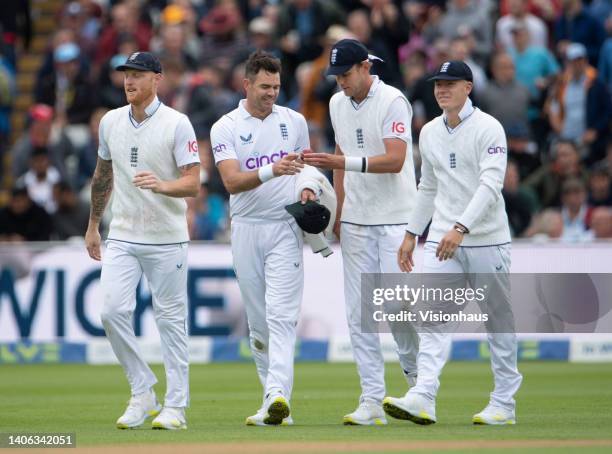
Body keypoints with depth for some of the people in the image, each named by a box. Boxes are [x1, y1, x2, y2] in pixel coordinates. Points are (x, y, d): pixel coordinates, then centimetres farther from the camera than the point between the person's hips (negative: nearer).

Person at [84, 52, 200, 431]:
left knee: (171, 319, 1)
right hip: (122, 237, 4)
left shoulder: (177, 124, -8)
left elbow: (193, 184, -13)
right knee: (113, 311, -9)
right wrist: (93, 225, 23)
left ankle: (176, 406, 7)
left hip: (166, 239, -4)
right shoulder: (111, 122, 7)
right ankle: (143, 393, 5)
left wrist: (161, 186, -32)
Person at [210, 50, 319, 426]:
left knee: (281, 316, -14)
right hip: (246, 228, 1)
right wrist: (272, 171, -29)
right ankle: (275, 400, 14)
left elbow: (307, 165, 21)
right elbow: (232, 182, -14)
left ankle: (278, 395, -25)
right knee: (258, 321, 5)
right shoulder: (226, 128, -1)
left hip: (285, 228, -1)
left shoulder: (294, 121, 7)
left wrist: (308, 189, -1)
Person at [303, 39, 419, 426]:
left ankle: (417, 377, 15)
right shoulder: (338, 104, 10)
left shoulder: (392, 101, -12)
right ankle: (372, 401, 0)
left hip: (395, 219, -6)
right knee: (359, 313, 0)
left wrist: (342, 162, -30)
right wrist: (338, 210, 15)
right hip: (356, 221, 6)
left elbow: (394, 161, -21)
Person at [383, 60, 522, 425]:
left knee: (499, 319, 4)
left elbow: (491, 185, -20)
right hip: (442, 237, 5)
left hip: (487, 239, -5)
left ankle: (504, 404, 12)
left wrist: (461, 228, -31)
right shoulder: (430, 133, 10)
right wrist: (412, 234, 18)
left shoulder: (489, 129, -10)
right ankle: (423, 399, -22)